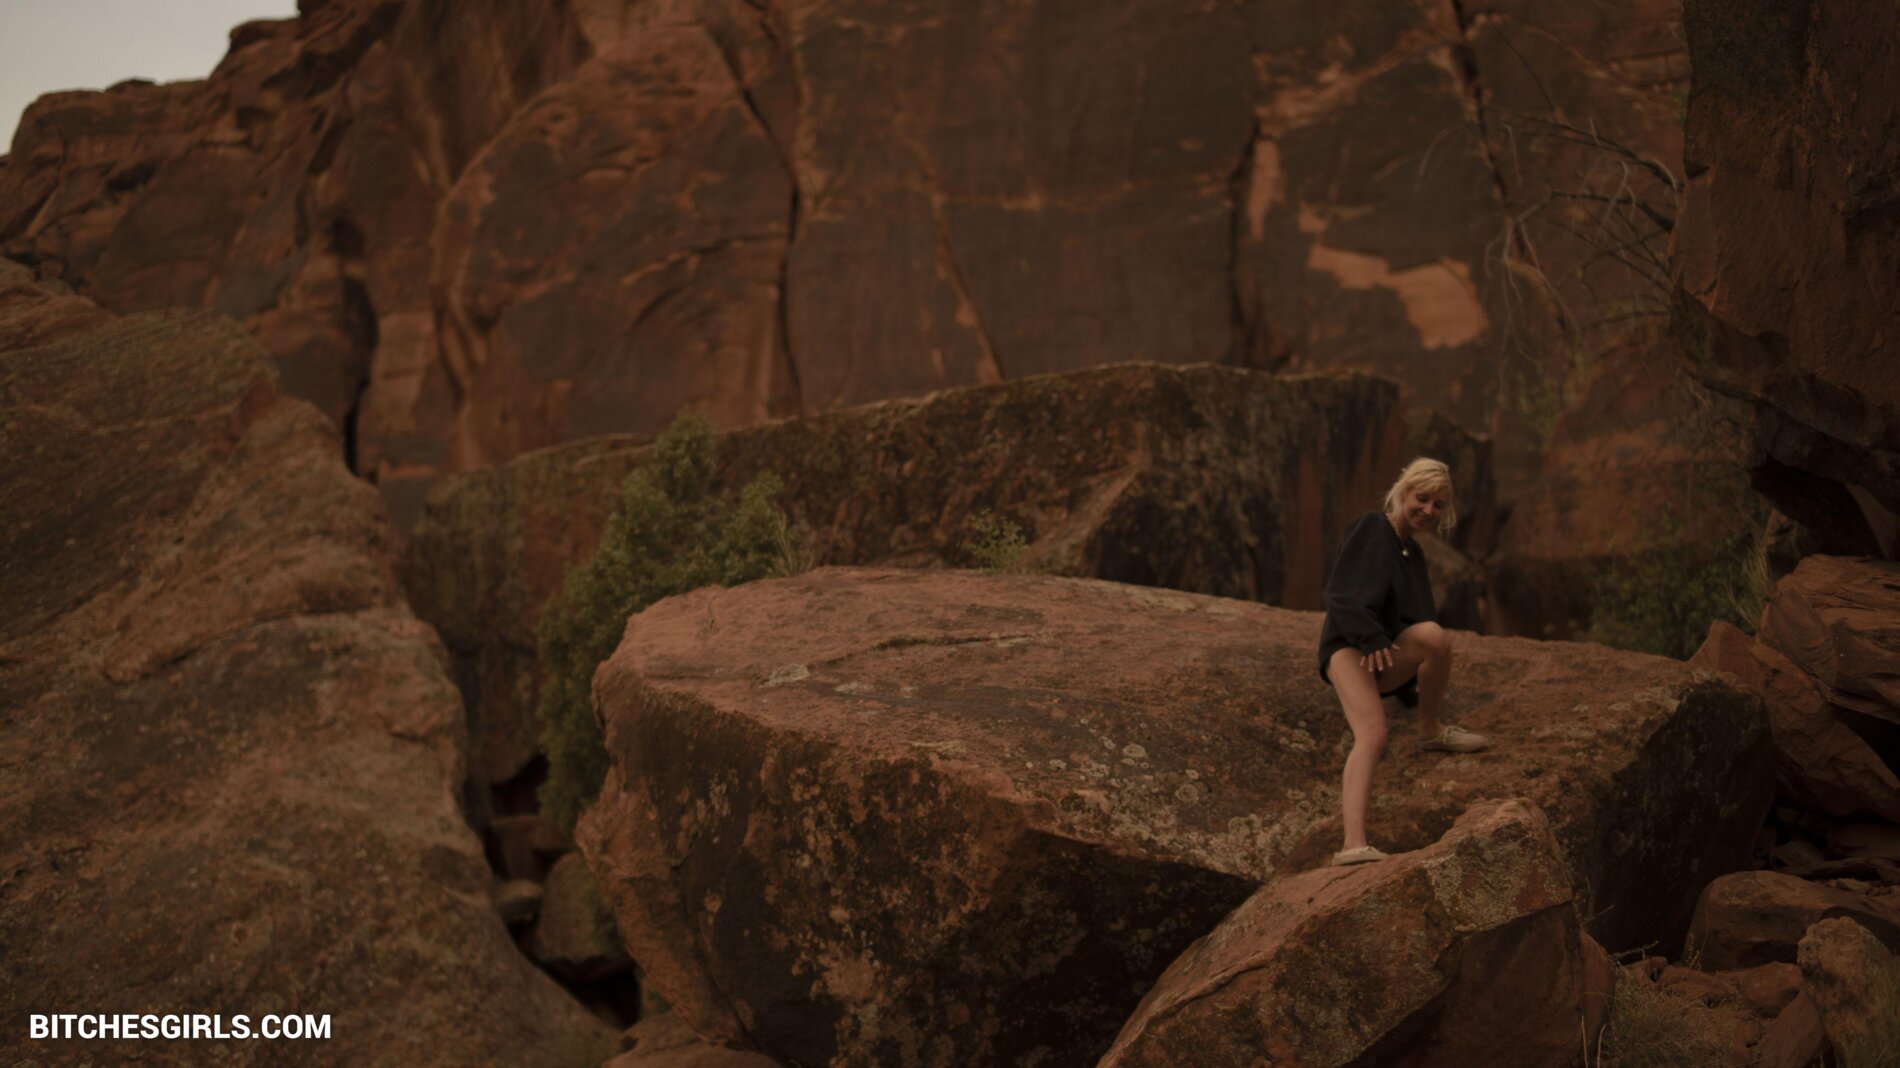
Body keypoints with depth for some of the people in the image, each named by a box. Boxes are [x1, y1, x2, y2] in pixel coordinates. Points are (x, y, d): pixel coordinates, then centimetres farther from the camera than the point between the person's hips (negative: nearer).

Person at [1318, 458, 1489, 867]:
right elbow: (1340, 593, -12)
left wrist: (1422, 686, 34)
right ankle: (1352, 845, -37)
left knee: (1433, 635, -26)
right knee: (1373, 735, -30)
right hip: (1349, 647, -6)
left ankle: (1430, 729, -9)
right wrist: (1371, 639, -25)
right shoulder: (1369, 528, -1)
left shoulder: (1414, 553, 24)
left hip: (1389, 654, 6)